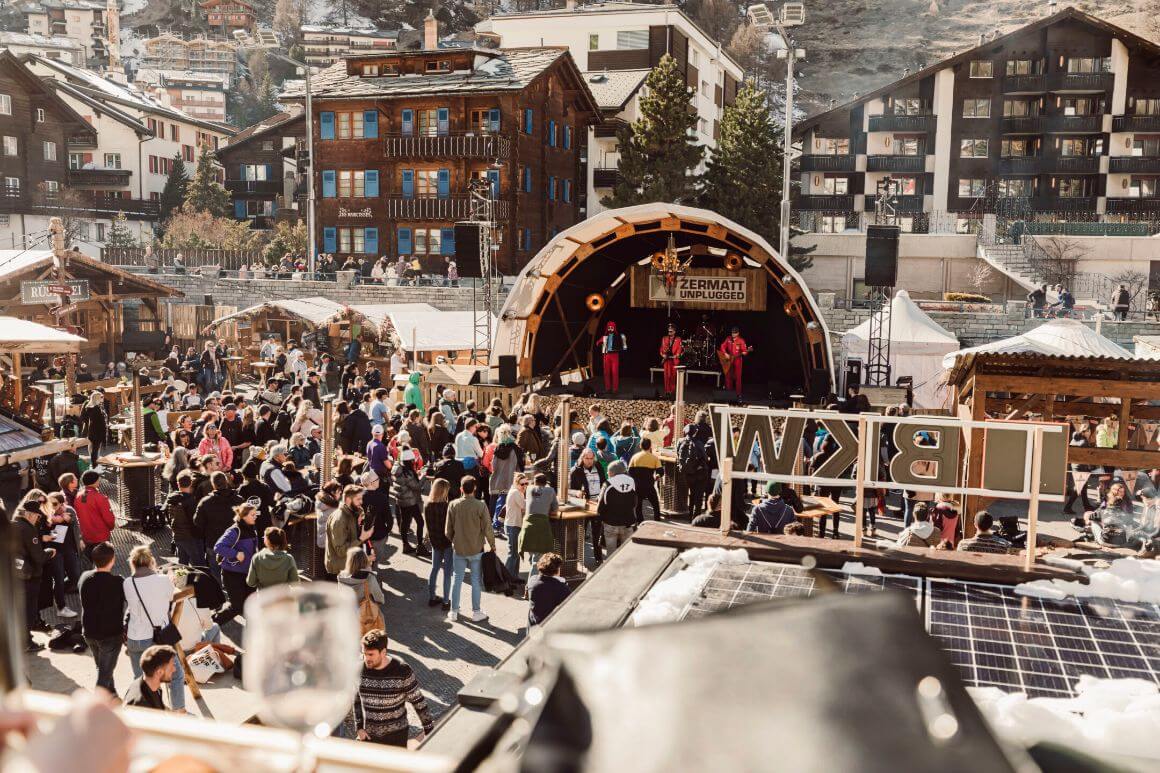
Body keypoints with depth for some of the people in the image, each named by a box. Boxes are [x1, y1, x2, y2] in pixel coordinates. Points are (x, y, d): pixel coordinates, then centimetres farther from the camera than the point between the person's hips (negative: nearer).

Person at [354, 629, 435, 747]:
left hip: (396, 735, -3)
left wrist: (429, 729, -5)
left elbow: (418, 700, -8)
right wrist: (359, 727, 1)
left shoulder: (402, 671, -17)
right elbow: (357, 699, 7)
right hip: (368, 735, 3)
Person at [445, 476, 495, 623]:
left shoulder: (453, 505, -7)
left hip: (458, 549, 2)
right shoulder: (480, 505, -15)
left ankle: (454, 612, 20)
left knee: (457, 580, 13)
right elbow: (487, 529, -11)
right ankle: (476, 612, 16)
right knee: (476, 581, 8)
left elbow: (448, 529, 0)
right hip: (476, 550, -2)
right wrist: (492, 544, 4)